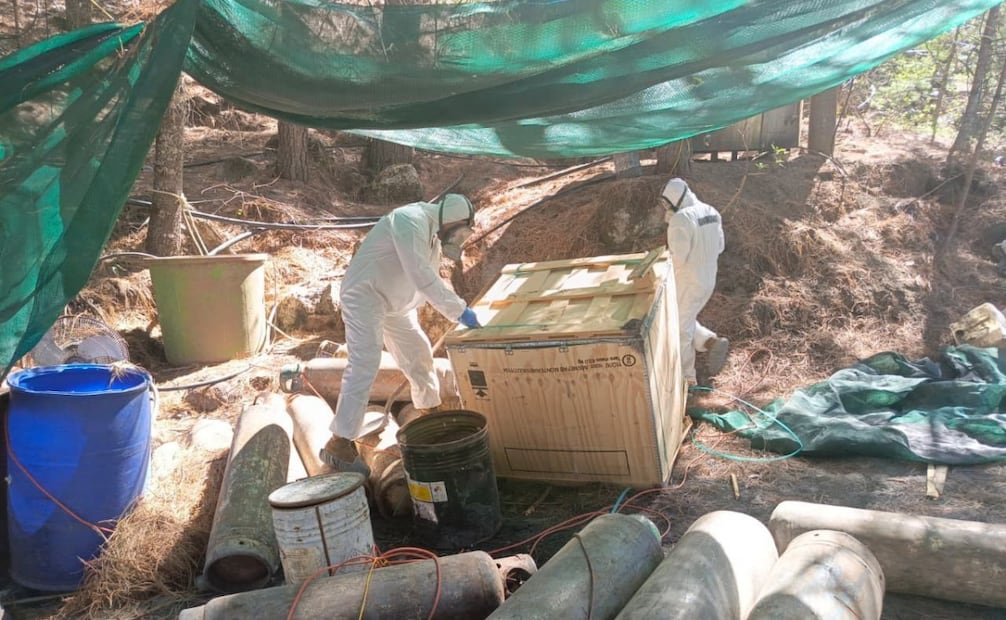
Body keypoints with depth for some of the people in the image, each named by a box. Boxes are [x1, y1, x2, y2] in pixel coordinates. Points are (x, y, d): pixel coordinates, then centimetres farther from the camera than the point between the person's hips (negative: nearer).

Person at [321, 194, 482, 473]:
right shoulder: (412, 220, -24)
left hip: (394, 302, 10)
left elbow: (431, 280, 14)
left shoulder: (432, 233, 7)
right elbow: (421, 277, -33)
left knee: (418, 354, 17)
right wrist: (459, 309, -29)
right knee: (364, 365, -17)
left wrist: (459, 310, 5)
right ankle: (338, 444, -13)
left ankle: (431, 412, 37)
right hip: (365, 295, -10)